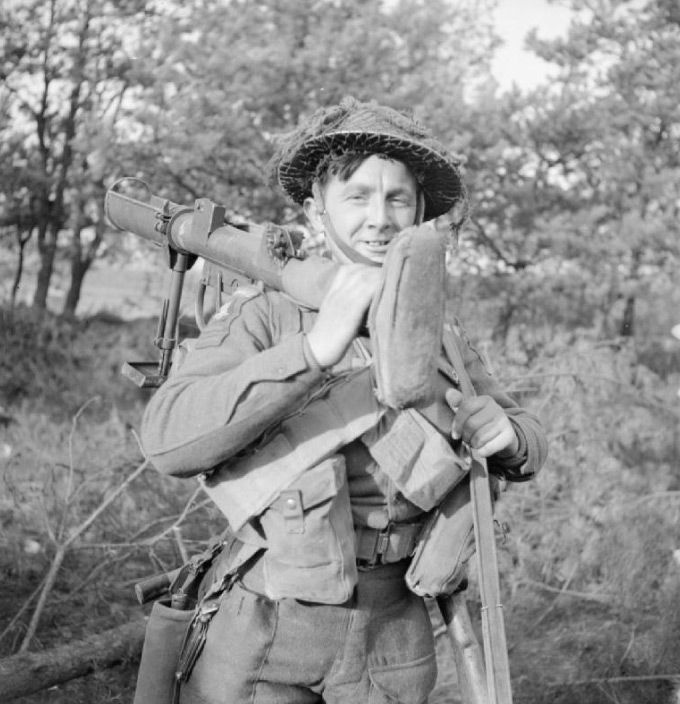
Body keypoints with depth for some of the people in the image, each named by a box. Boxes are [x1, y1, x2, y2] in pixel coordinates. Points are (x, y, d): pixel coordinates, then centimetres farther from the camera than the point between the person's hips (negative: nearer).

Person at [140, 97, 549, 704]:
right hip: (267, 625, -3)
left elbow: (528, 440, 12)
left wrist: (506, 436, -12)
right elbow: (169, 439, -22)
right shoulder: (263, 314, -9)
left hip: (393, 642, 4)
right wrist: (314, 349, -29)